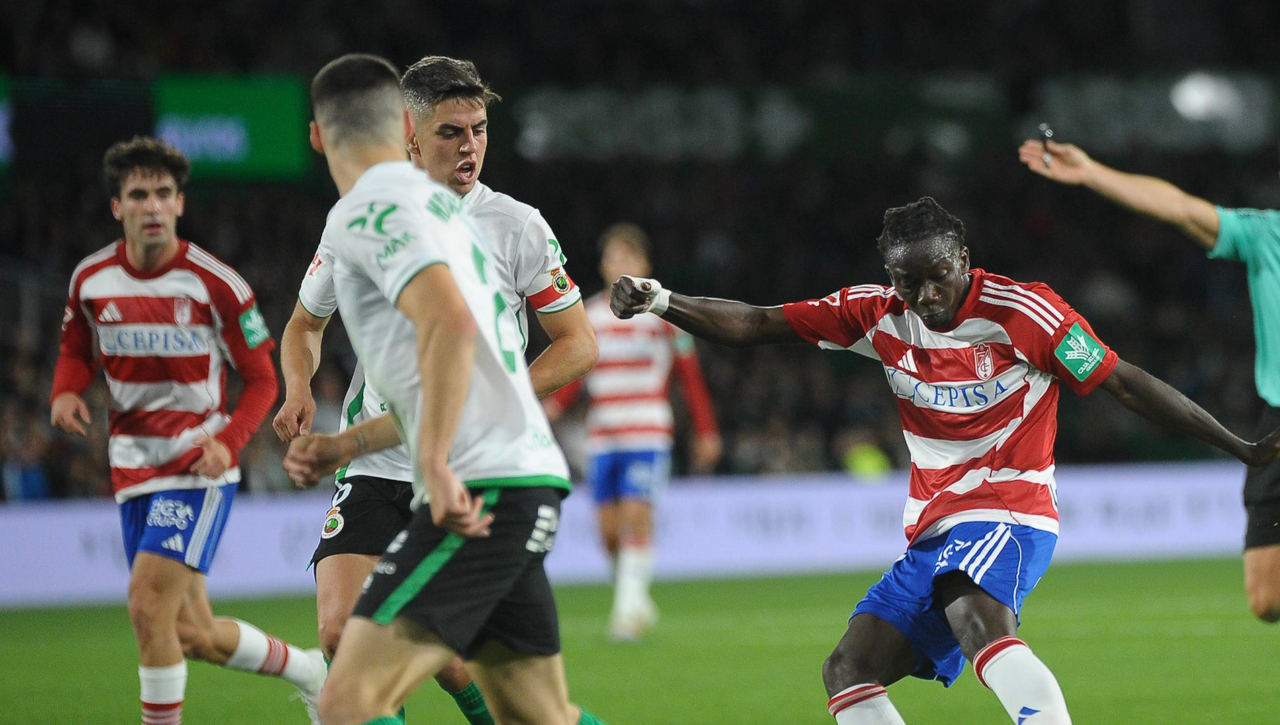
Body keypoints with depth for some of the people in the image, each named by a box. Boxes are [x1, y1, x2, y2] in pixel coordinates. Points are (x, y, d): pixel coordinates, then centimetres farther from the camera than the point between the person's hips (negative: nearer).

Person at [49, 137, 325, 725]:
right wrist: (66, 391, -4)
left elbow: (262, 379, -2)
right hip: (133, 471, 5)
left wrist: (228, 441, -19)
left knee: (148, 603, -21)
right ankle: (310, 671, 31)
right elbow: (77, 350, 19)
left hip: (200, 468, -5)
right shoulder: (91, 279, 2)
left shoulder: (216, 284, -10)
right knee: (193, 637, 6)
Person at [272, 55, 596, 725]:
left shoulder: (517, 227, -3)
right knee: (343, 633, -14)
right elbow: (304, 324, 19)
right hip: (373, 467, 2)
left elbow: (579, 344, 0)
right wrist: (298, 389, -3)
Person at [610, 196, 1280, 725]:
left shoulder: (1022, 312, -10)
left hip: (1006, 513, -7)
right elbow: (755, 326, 5)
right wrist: (657, 301, -9)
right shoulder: (879, 315, 5)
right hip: (932, 532, 8)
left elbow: (1126, 386, -7)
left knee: (978, 622, -38)